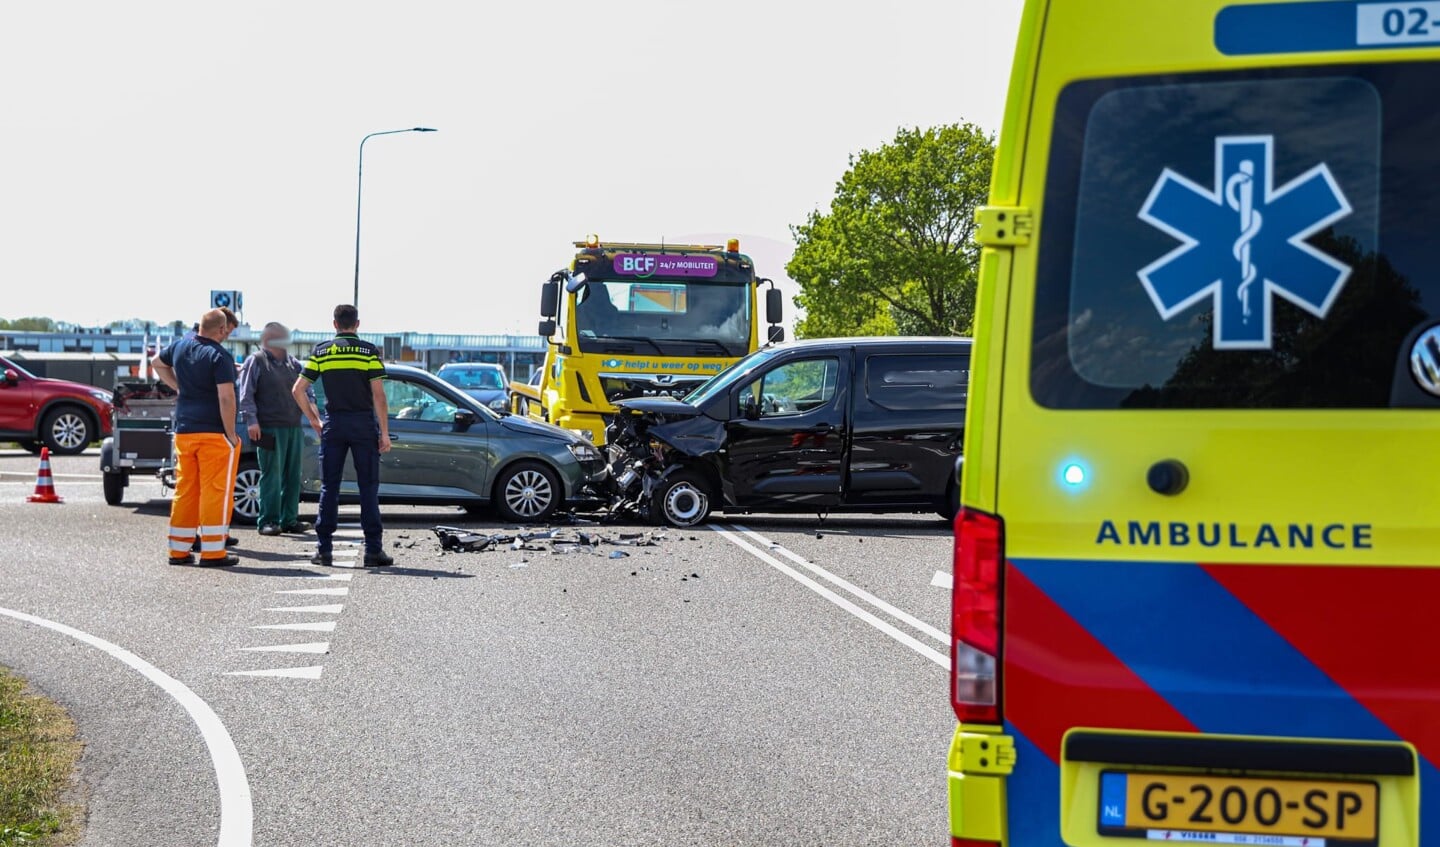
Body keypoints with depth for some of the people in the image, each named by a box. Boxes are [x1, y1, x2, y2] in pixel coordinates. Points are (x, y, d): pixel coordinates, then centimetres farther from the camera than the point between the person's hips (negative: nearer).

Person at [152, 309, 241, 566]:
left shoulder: (180, 347, 9)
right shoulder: (220, 356, -13)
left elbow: (158, 363, 30)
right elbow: (226, 397, -19)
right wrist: (231, 434, -13)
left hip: (183, 431, 7)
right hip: (214, 432, -7)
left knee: (185, 490, 13)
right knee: (216, 491, -3)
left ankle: (179, 550, 16)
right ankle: (213, 552, -4)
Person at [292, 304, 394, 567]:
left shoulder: (321, 351, 4)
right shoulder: (369, 351, -2)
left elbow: (297, 390, 1)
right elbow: (378, 395, -8)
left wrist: (313, 419, 11)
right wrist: (384, 432, -5)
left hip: (333, 425, 2)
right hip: (364, 424, -2)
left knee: (329, 487, 6)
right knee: (368, 487, 2)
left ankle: (324, 550, 4)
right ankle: (373, 550, -1)